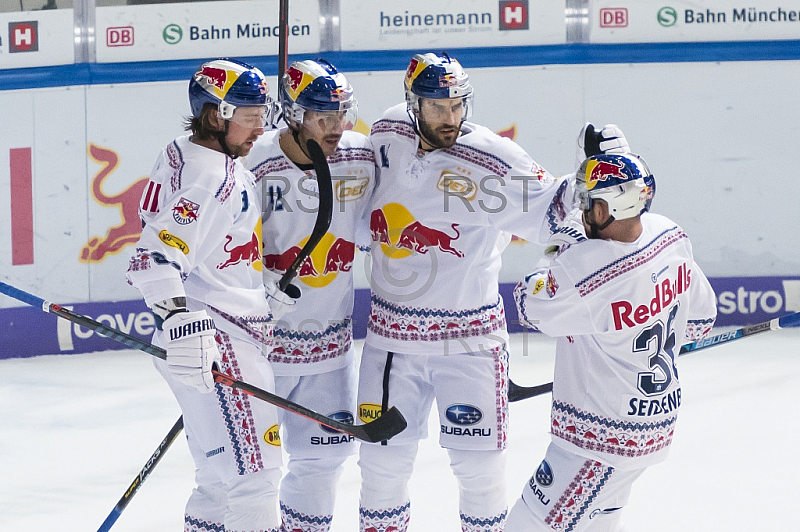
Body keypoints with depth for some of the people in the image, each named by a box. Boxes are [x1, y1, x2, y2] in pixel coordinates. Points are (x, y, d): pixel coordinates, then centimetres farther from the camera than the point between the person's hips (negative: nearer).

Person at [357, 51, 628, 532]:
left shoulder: (493, 161, -15)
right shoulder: (386, 138, -2)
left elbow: (548, 211, -13)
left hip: (470, 339, -3)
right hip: (392, 334, 3)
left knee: (480, 464, 3)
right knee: (383, 458, 10)